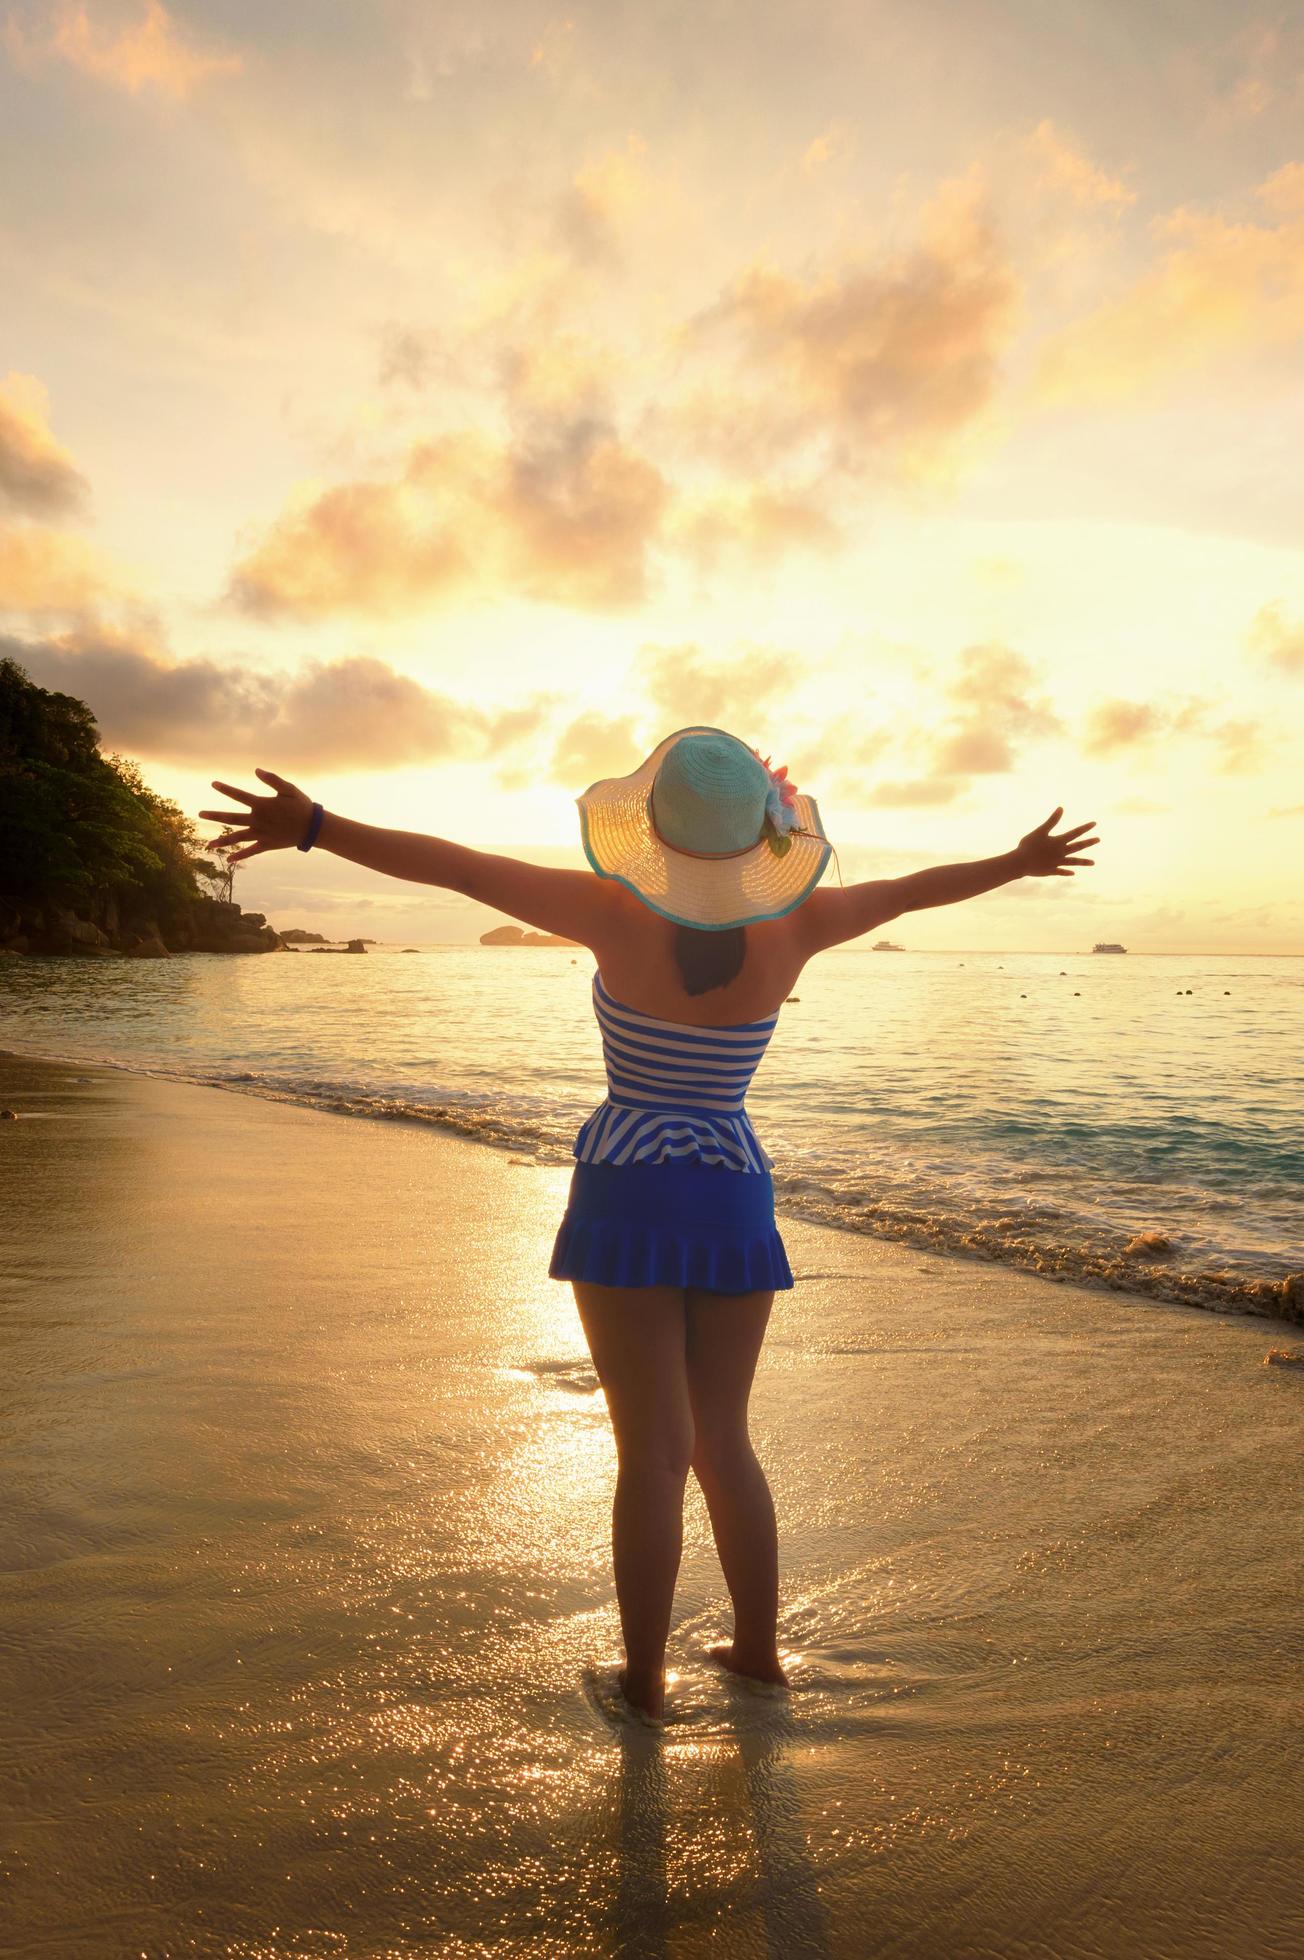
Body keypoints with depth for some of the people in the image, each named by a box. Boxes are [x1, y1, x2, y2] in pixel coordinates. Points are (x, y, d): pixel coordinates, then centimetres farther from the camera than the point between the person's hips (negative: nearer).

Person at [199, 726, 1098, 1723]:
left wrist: (316, 826, -10)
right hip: (736, 1198, 3)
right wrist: (1022, 861, 24)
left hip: (627, 1194, -3)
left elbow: (459, 866, -16)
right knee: (724, 1438, 19)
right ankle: (759, 1646, 32)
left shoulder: (623, 917, -15)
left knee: (654, 1451, 7)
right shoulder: (790, 930, -7)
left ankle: (645, 1677, 21)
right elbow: (911, 890, 8)